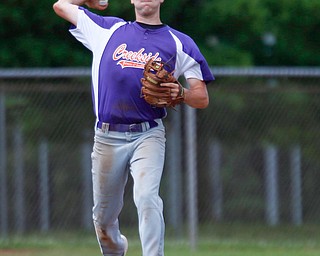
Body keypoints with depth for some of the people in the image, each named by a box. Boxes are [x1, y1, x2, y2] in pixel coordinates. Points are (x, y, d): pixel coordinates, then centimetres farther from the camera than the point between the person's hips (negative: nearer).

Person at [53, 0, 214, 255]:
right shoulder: (108, 29, 14)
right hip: (108, 138, 2)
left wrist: (180, 94, -16)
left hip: (149, 135, -2)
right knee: (104, 215, 9)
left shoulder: (180, 43, 8)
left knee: (147, 197, -25)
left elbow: (202, 98, 5)